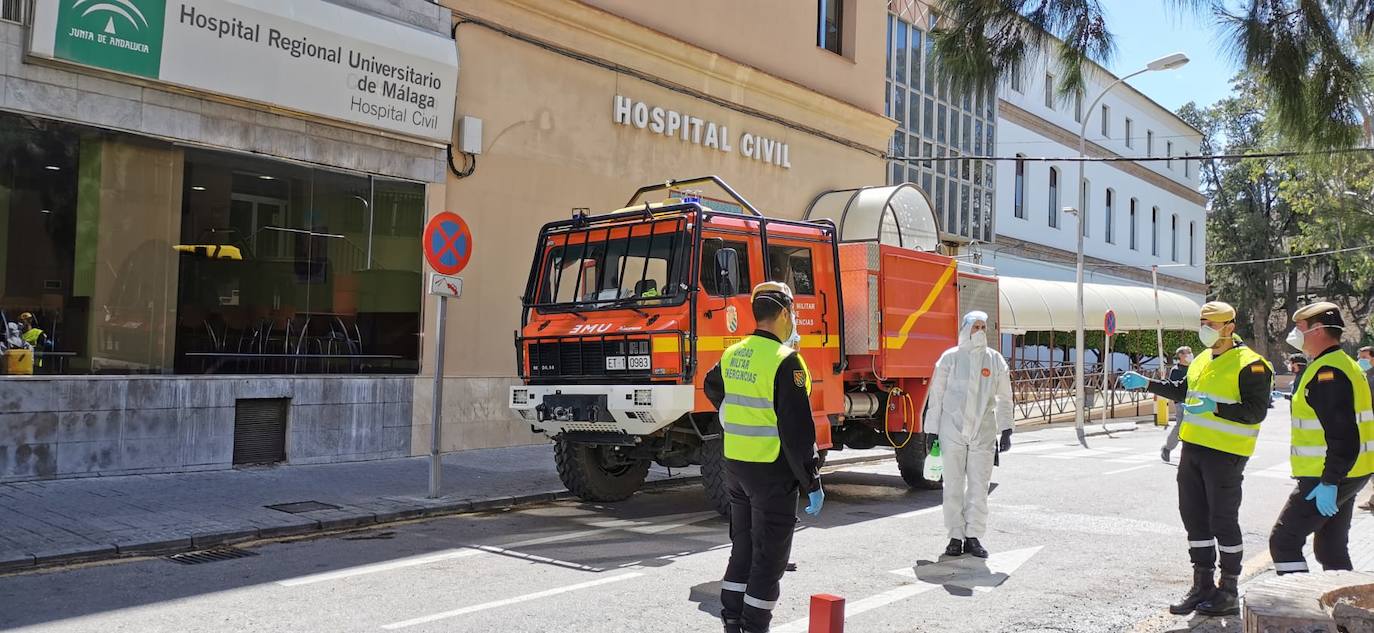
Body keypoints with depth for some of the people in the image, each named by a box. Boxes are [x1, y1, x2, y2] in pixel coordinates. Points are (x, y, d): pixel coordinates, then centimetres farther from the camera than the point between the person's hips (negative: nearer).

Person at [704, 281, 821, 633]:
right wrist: (812, 483, -15)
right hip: (772, 471, -7)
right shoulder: (785, 361, -18)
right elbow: (797, 429, -20)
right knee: (770, 556, 3)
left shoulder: (733, 354, 5)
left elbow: (713, 388, 27)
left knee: (742, 548, 19)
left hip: (735, 464, 8)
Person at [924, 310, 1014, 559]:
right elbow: (936, 395, 3)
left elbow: (1004, 397, 11)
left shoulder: (995, 359, 6)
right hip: (953, 430, -2)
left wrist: (1005, 430, 4)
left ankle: (973, 537, 11)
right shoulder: (950, 358, 1)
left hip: (983, 431, 2)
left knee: (979, 485, 2)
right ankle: (956, 537, 10)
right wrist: (932, 431, 0)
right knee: (954, 485, 2)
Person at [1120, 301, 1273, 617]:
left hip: (1225, 454, -8)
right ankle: (1203, 586, 23)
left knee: (1223, 521, 0)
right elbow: (1182, 391, 29)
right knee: (1194, 517, 12)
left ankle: (1228, 593, 13)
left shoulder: (1249, 365, -13)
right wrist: (1146, 383, 21)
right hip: (1193, 449, 8)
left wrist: (1216, 408, -28)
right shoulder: (1202, 360, 14)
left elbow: (1256, 412, -18)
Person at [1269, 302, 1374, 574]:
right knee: (1331, 550, 17)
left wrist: (1329, 482, -25)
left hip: (1327, 479, -10)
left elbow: (1342, 434, -26)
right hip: (1346, 475, 10)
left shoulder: (1328, 372, -19)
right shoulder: (1345, 364, 16)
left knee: (1283, 541, -6)